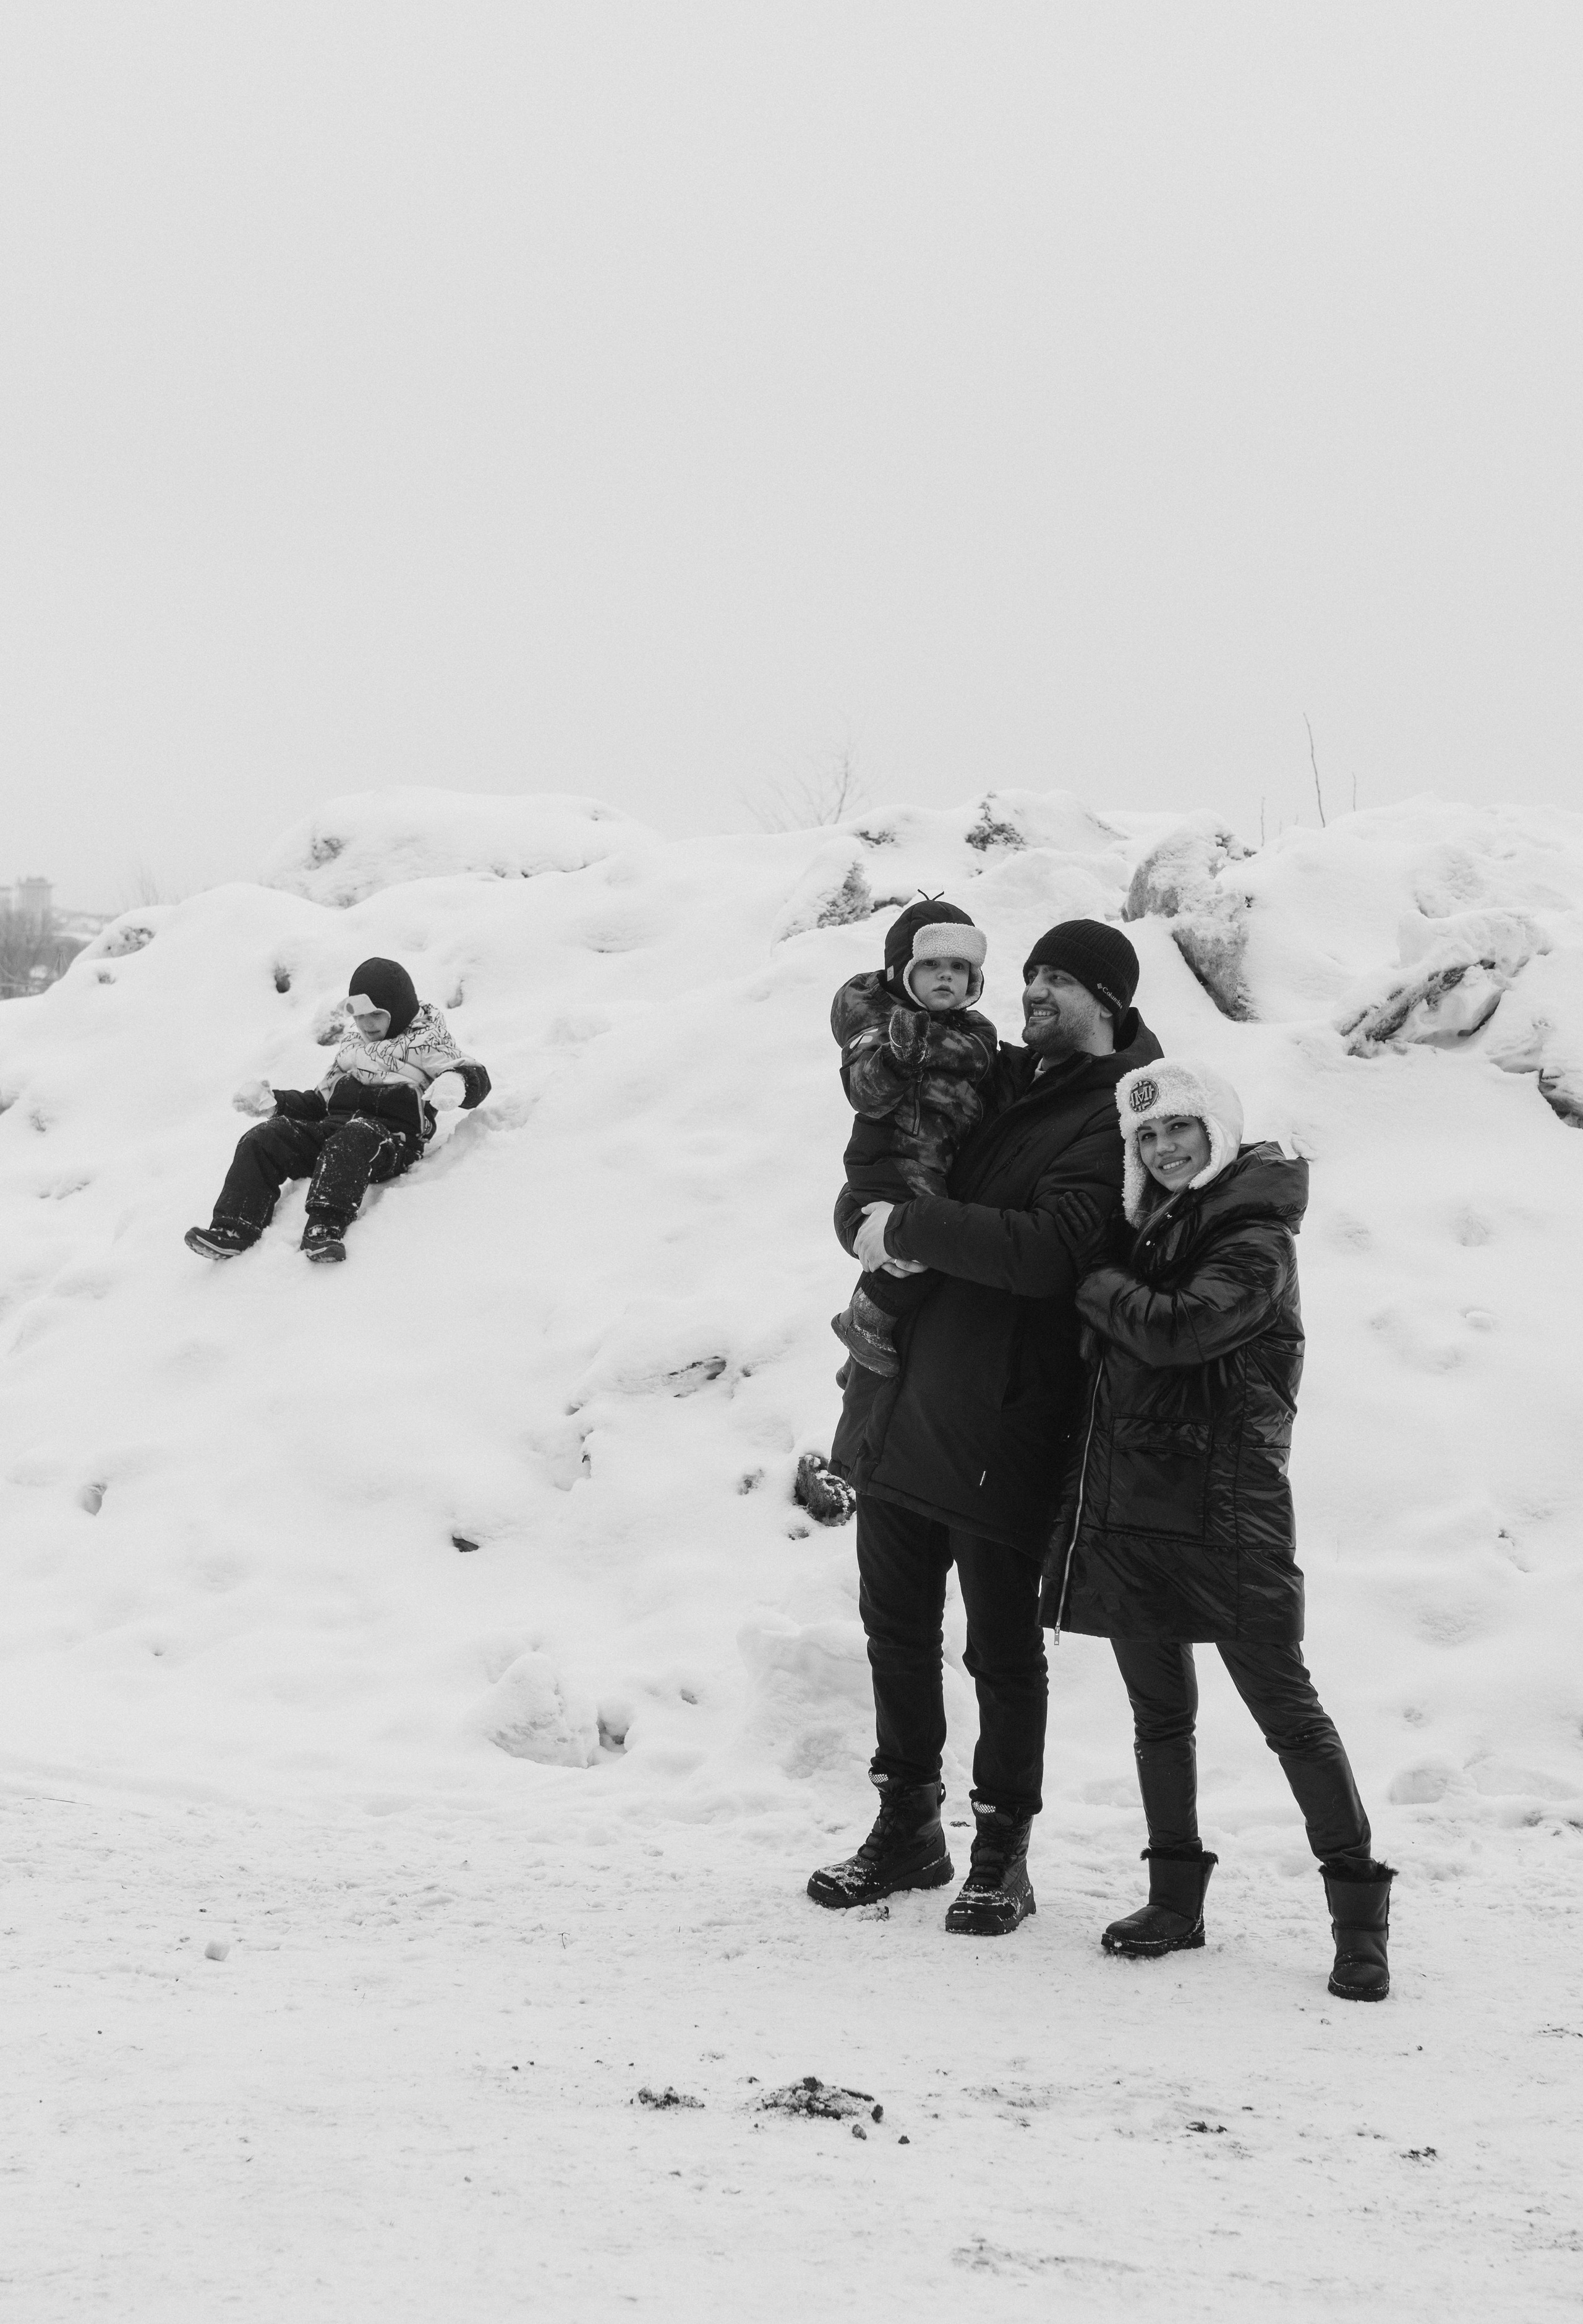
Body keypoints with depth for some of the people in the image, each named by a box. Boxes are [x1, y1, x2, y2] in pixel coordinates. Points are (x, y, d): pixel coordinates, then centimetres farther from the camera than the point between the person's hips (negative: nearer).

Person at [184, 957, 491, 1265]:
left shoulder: (424, 1043, 11)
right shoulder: (352, 1041, 30)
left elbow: (477, 1079, 1)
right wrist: (278, 1100, 19)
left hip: (391, 1137, -6)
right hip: (333, 1121, 6)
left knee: (354, 1138, -43)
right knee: (261, 1139, -17)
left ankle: (325, 1227, -61)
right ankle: (232, 1229, -33)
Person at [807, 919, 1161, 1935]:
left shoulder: (1117, 1117, -10)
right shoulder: (992, 1079, 12)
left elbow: (1052, 1250, -25)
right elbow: (867, 1191, 14)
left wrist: (912, 1229, -21)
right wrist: (872, 1219, -10)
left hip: (1001, 1427, -7)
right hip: (900, 1396, 7)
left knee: (1002, 1647, 4)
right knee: (896, 1624, 16)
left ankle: (1003, 1851, 18)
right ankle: (908, 1826, 31)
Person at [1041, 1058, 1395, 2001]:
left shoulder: (1257, 1242, -8)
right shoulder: (1148, 1226, 14)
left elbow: (1176, 1329, -20)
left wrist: (1098, 1285, -8)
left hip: (1227, 1512, -7)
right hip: (1128, 1505, 7)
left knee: (1286, 1707, -5)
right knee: (1160, 1709, 12)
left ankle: (1360, 1910, 0)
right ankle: (1176, 1895, 21)